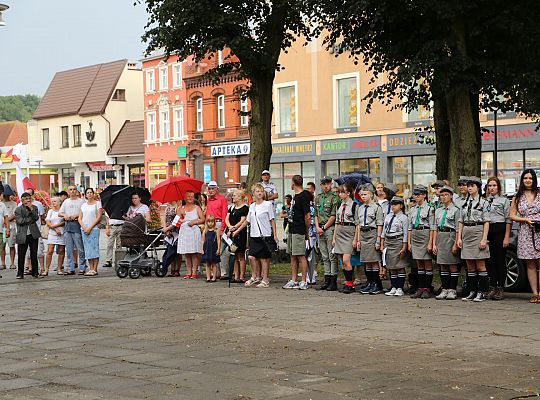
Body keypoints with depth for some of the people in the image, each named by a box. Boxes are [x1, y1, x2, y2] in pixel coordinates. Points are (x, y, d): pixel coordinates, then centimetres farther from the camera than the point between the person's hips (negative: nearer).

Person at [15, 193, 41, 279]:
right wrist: (30, 220, -7)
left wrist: (31, 209, -13)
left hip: (33, 234, 2)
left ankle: (35, 272, 15)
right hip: (22, 235, -2)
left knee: (34, 254, 6)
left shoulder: (34, 208, 8)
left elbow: (36, 218, -5)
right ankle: (20, 273, 8)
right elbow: (20, 221, -12)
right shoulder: (18, 209, -1)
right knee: (21, 255, 0)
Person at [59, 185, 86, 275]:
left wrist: (76, 215, -15)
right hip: (67, 227, 5)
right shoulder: (66, 202, 19)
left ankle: (82, 268, -2)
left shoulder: (81, 201, 5)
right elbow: (59, 213, 19)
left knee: (80, 249, -7)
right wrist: (65, 215, -2)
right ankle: (70, 269, 8)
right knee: (69, 249, 4)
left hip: (77, 225, -5)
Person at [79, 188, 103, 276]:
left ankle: (94, 269, -7)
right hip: (84, 229, 5)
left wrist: (90, 228, -11)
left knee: (94, 248, -7)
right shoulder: (83, 205, 15)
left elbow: (99, 217, -6)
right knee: (87, 249, 3)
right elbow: (80, 218, 12)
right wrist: (84, 227, -6)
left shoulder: (97, 203, 1)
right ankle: (90, 268, 5)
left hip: (94, 229, -5)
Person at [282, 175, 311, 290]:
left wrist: (306, 232, -8)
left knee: (301, 256, -6)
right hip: (292, 230, 10)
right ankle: (293, 281, 16)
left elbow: (307, 216, -15)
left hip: (299, 231, -10)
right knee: (293, 256, 11)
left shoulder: (304, 197, -14)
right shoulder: (296, 196, 15)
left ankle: (304, 282, -2)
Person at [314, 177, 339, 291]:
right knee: (325, 257, 10)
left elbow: (333, 216, -11)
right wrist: (317, 227, 1)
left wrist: (324, 227, -10)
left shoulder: (334, 198, -6)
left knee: (332, 256, -5)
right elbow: (316, 214, 15)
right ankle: (327, 280, 14)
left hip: (330, 228, -7)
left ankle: (333, 282, -4)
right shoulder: (318, 198, 15)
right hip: (320, 229, 7)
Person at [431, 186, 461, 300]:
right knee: (443, 266, 7)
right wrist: (434, 243, 7)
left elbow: (458, 229, -7)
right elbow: (435, 228, 14)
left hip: (450, 236, -6)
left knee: (452, 265, -2)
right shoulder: (438, 211, 14)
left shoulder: (455, 210, -3)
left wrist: (456, 244, -13)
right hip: (440, 237, 6)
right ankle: (444, 289, 10)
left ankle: (452, 290, 1)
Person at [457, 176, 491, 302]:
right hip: (466, 234, 5)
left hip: (478, 232, -5)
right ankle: (472, 292, 11)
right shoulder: (465, 203, 14)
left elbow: (486, 222, -6)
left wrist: (484, 239, -14)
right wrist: (459, 237, 5)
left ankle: (481, 292, 0)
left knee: (480, 265, -3)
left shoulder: (483, 202, -1)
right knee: (470, 266, 7)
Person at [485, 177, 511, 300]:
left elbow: (508, 220, -1)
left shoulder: (504, 200, 3)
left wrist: (507, 237, -8)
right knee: (490, 261, 3)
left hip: (500, 231, -4)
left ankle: (500, 289, 3)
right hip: (487, 231, 4)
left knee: (500, 260, -1)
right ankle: (492, 288, 9)